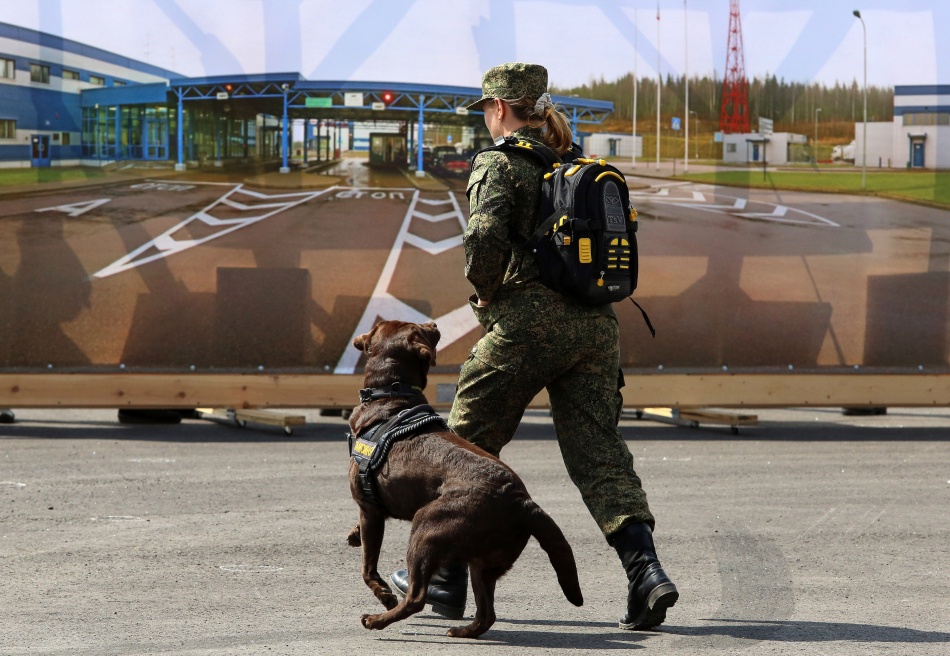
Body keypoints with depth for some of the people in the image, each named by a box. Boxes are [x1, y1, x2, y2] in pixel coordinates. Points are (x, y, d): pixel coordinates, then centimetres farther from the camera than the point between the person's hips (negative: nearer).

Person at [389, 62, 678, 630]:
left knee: (468, 444, 9)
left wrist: (484, 292, -3)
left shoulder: (501, 163, -4)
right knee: (599, 453, 2)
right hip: (596, 321, 6)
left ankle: (445, 576, 17)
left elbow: (486, 236, -18)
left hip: (528, 322, -6)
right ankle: (646, 570, -17)